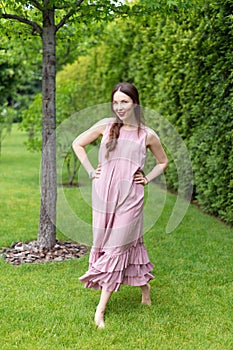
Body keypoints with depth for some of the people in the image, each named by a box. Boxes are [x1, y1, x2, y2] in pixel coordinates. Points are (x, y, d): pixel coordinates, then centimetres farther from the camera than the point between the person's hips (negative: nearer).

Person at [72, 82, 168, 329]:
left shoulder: (147, 135, 2)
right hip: (104, 194, 2)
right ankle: (144, 286, 28)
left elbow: (163, 161, 18)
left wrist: (148, 179, 5)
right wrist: (90, 171, 6)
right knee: (112, 243, 8)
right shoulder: (106, 126, 3)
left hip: (130, 196, -2)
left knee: (117, 247, -3)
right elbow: (78, 144, 13)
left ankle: (101, 308, 4)